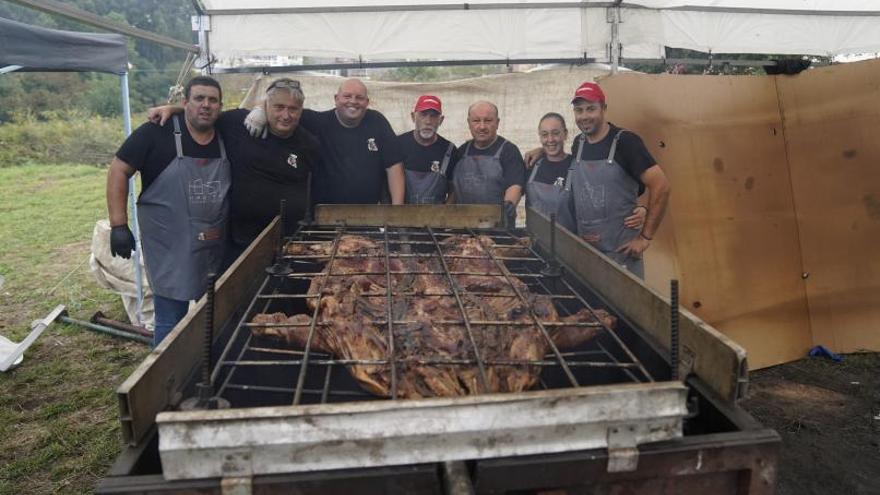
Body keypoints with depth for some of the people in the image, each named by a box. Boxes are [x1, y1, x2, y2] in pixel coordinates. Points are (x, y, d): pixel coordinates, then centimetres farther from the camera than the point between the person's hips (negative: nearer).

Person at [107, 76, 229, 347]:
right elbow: (118, 171, -6)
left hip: (216, 251, 5)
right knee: (171, 324, 3)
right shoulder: (157, 133, -9)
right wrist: (118, 226, -9)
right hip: (170, 252, -4)